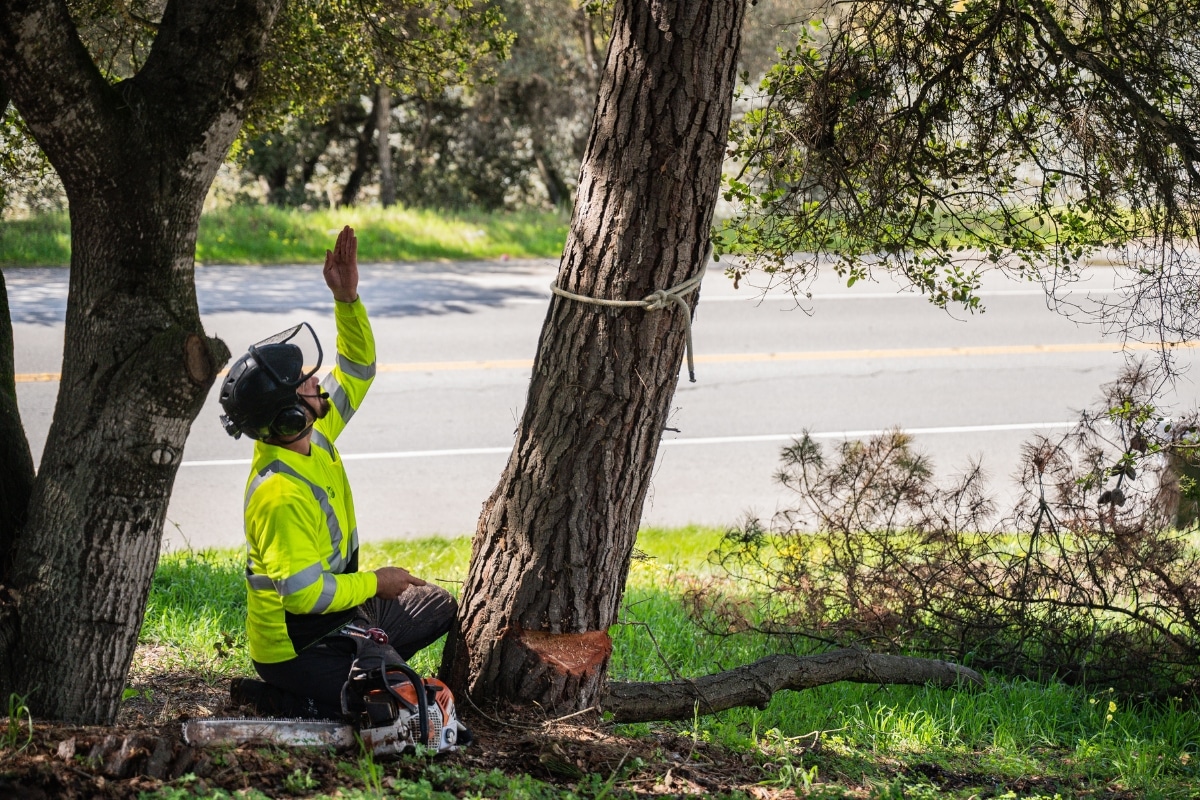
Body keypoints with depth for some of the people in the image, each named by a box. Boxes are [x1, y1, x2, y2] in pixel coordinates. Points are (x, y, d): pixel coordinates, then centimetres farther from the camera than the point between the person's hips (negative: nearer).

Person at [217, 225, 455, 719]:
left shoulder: (313, 436, -5)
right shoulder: (279, 495, -31)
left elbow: (356, 369, 6)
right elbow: (305, 593, -30)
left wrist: (347, 298, -10)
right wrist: (375, 582, -15)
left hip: (331, 611, 9)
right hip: (293, 641, -9)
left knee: (439, 608, 16)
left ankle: (353, 667, 12)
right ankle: (275, 697, -4)